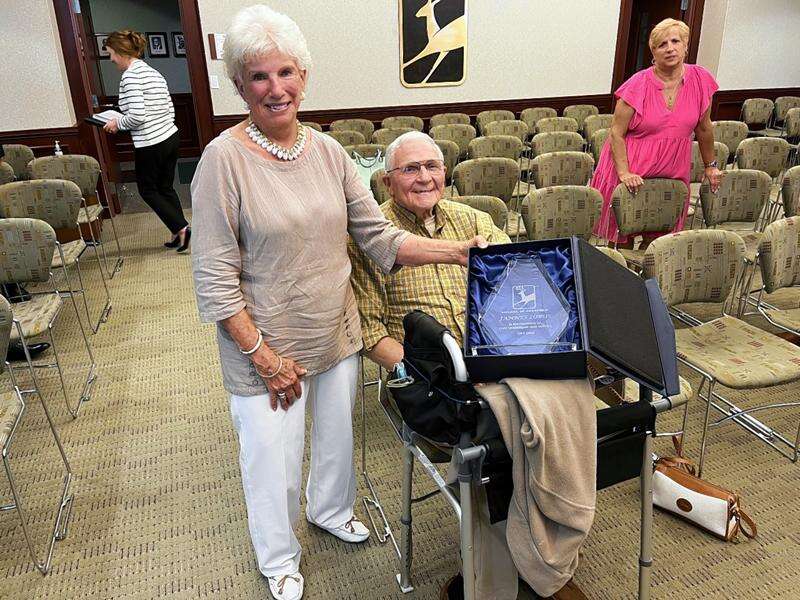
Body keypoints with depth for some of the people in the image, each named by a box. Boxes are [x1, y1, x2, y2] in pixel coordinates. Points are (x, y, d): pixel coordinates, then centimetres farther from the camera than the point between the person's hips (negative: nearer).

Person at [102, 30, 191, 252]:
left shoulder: (130, 76, -15)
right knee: (165, 187, 17)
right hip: (170, 137, 8)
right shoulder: (154, 73, 12)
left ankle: (181, 228, 4)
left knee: (147, 190, 10)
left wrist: (117, 123, -5)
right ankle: (179, 234, 20)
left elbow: (137, 115, -22)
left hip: (151, 145, -8)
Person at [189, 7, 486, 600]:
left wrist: (454, 250, -12)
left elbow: (379, 236, -1)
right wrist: (264, 356, -16)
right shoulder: (224, 159, -17)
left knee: (338, 434, 25)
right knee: (273, 459, 14)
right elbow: (215, 279, -16)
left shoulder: (328, 150, -2)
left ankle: (332, 508, 57)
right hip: (268, 347, -4)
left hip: (338, 333, 5)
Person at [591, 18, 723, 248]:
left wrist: (710, 166, 17)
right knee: (625, 236, 5)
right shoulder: (639, 85, -13)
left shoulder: (700, 79, -2)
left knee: (659, 239, 10)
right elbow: (616, 133, -11)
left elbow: (704, 128, 10)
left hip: (673, 174, 3)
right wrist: (624, 173, -20)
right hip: (634, 173, -3)